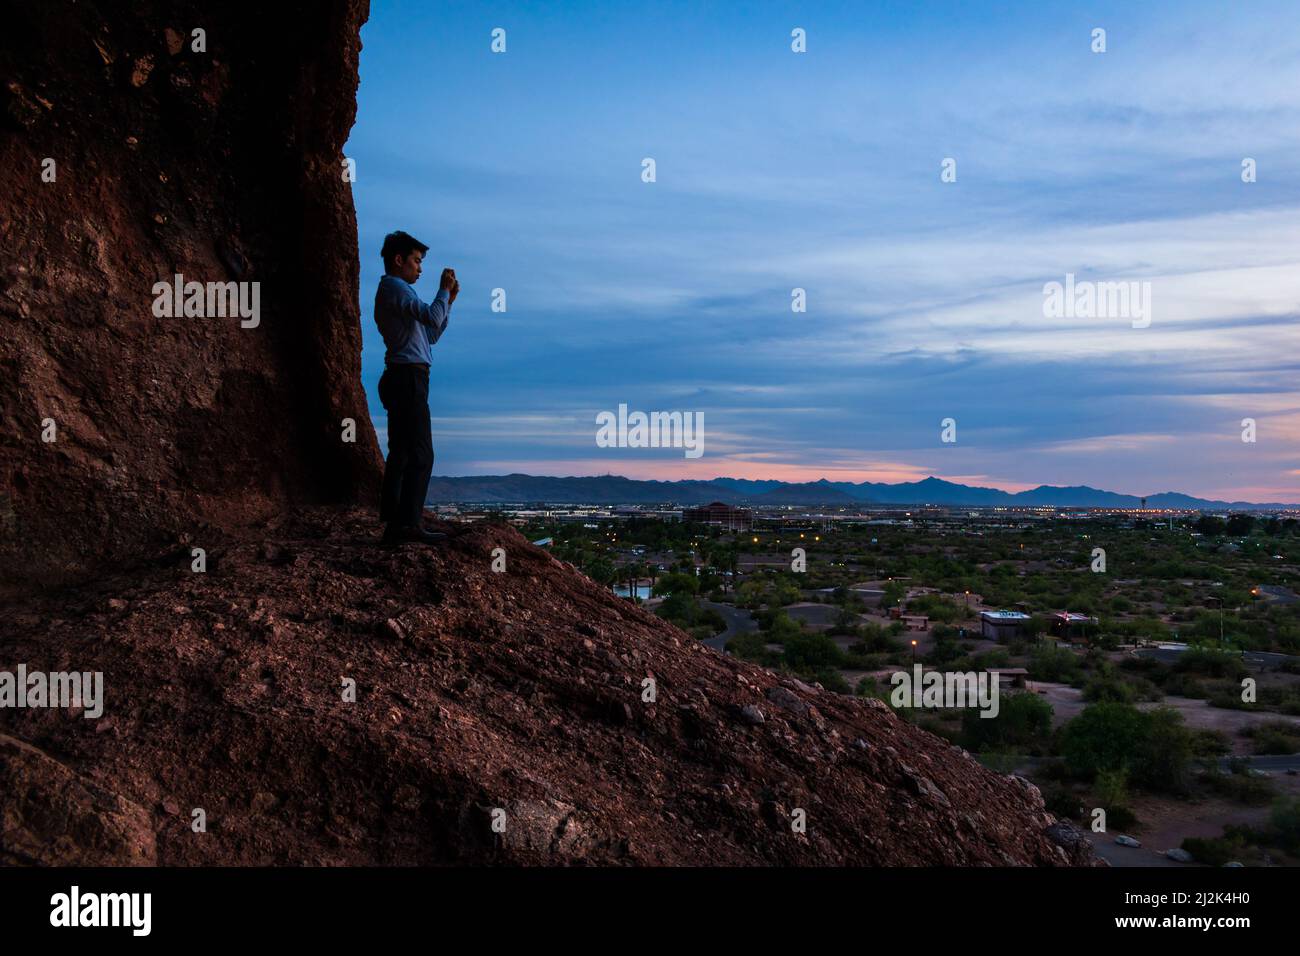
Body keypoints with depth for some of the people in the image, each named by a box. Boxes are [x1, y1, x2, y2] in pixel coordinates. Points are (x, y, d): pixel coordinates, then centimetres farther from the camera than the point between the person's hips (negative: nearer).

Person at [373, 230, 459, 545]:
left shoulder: (394, 290, 26)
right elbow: (432, 317, -19)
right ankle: (409, 523, -15)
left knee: (401, 454, 8)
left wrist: (449, 300, 21)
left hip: (400, 379, 11)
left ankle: (392, 524, 8)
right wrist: (444, 289, -3)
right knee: (420, 454, -13)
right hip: (408, 376, -11)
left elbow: (431, 335, 27)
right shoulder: (395, 287, -5)